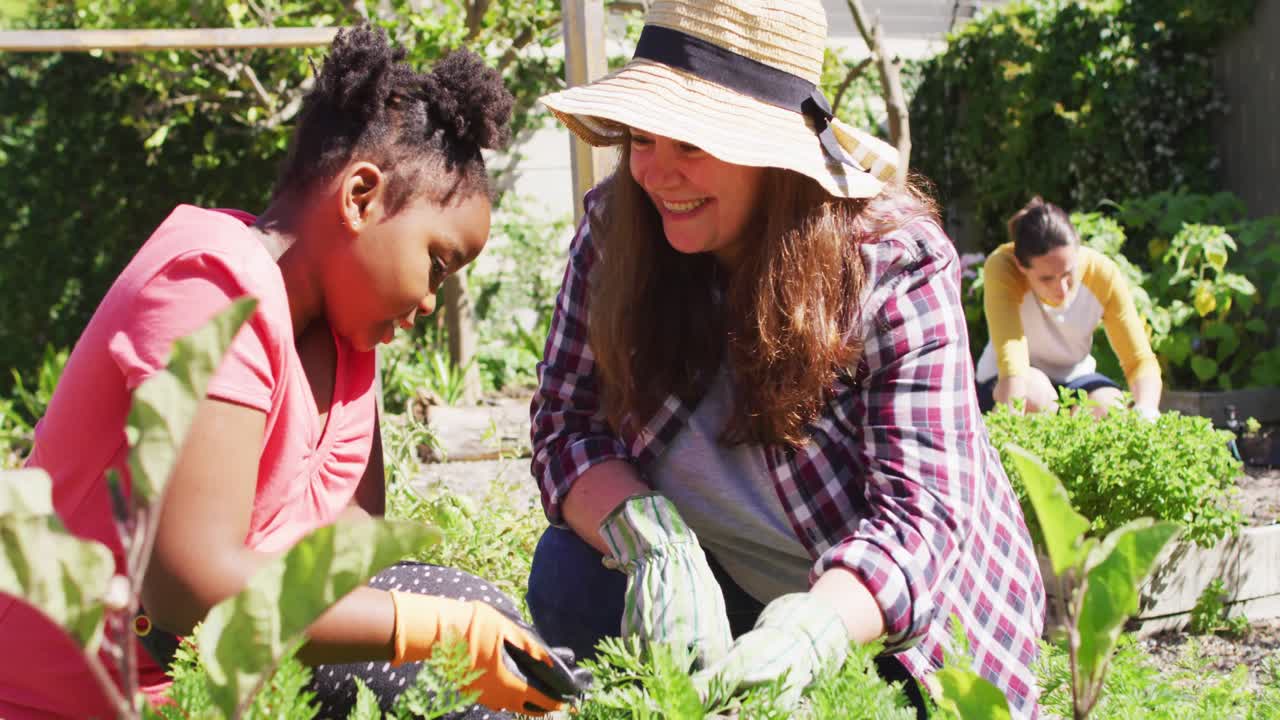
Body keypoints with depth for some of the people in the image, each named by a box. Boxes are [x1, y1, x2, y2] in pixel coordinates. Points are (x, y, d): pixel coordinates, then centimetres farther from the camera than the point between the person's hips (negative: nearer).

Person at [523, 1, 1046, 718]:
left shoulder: (895, 262, -23)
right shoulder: (616, 229, -12)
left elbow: (919, 509, -30)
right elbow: (569, 423, -11)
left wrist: (807, 632, -51)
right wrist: (651, 534, -35)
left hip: (906, 624, -2)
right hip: (721, 594, 2)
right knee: (572, 576, -22)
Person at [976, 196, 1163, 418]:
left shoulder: (1103, 273, -21)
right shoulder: (1001, 269, -30)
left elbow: (1141, 361, -20)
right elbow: (1011, 350, -41)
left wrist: (1146, 409, -41)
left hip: (1075, 378, 2)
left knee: (1112, 411, -27)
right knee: (1034, 390, -34)